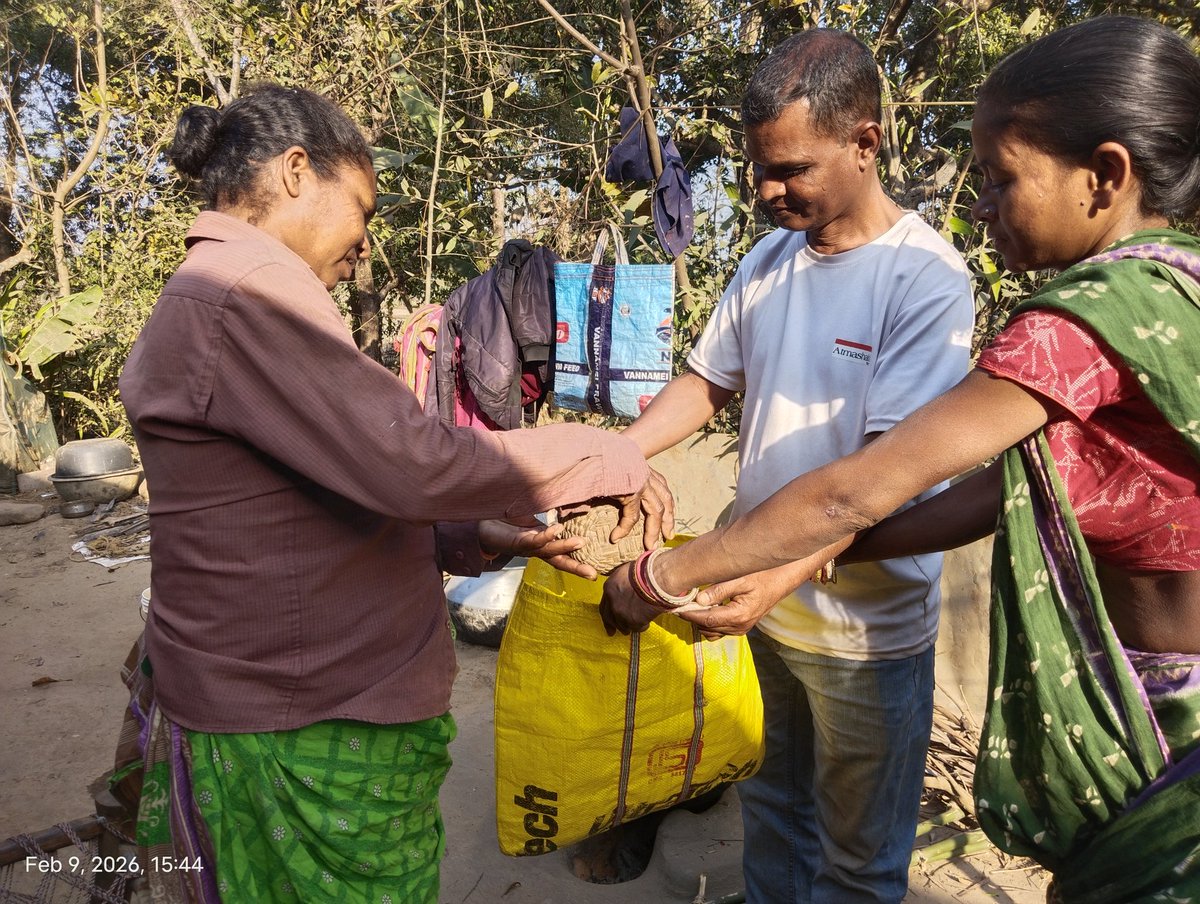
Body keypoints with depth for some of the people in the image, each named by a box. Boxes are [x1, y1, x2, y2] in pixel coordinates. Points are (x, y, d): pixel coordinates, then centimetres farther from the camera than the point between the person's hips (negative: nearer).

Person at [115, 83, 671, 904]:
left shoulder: (202, 301, 14)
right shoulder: (244, 294, -20)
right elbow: (410, 462, -28)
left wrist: (475, 537, 6)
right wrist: (609, 459, -16)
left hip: (287, 697, 10)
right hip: (310, 733, -10)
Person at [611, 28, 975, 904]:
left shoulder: (924, 277, -17)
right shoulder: (770, 258, 2)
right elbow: (706, 384, 8)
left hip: (864, 627, -5)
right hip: (760, 601, 5)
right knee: (770, 804, 26)